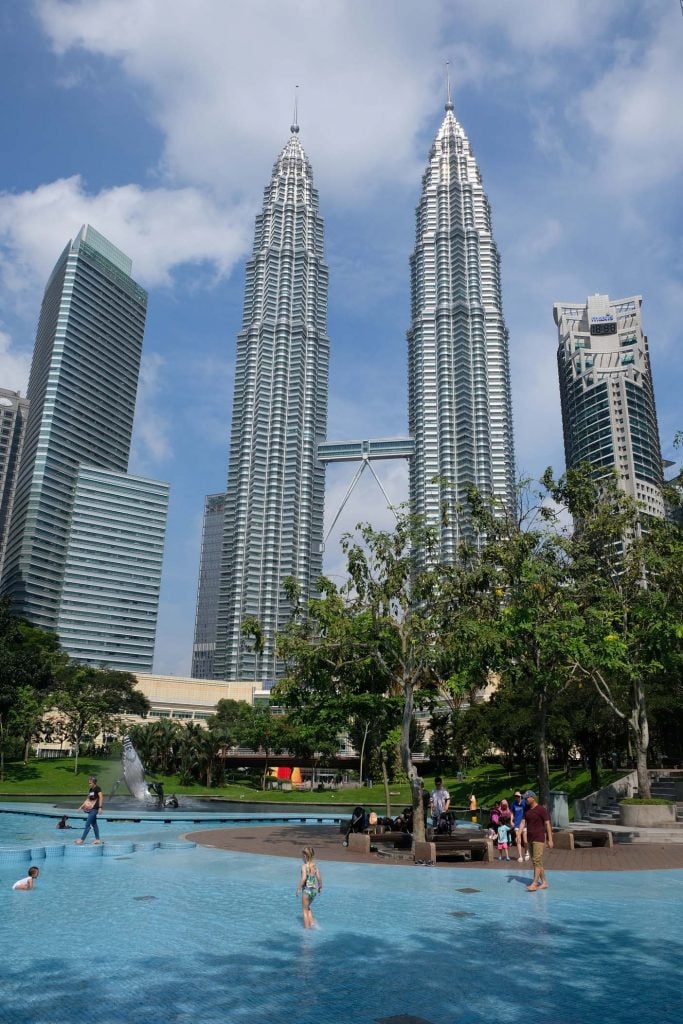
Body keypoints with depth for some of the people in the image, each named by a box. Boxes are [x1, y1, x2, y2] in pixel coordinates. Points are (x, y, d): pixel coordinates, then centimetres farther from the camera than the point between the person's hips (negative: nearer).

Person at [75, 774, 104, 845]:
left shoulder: (97, 789, -10)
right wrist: (81, 806, 16)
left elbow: (101, 797, -15)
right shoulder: (91, 789, 13)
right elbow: (88, 799, 19)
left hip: (95, 809, -9)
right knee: (94, 824, 11)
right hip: (91, 809, 9)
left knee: (88, 824, -8)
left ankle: (82, 840, -5)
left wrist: (100, 807, -20)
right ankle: (98, 839, 16)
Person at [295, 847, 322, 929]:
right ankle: (312, 923, 18)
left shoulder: (304, 866, -14)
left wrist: (298, 888, -17)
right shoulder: (315, 865, 2)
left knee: (305, 910, 12)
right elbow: (319, 877, -1)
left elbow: (303, 878, -25)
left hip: (306, 889, -6)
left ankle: (306, 928, 17)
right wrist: (320, 887, 14)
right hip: (314, 889, 6)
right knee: (307, 907, 28)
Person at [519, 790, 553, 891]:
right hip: (530, 838, 7)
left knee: (537, 860, -12)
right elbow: (523, 823, 6)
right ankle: (544, 882, 20)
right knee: (535, 861, 11)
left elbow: (547, 824, -11)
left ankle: (534, 884, -13)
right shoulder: (527, 810, 8)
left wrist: (550, 840, -13)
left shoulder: (542, 809, -11)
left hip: (539, 839, -7)